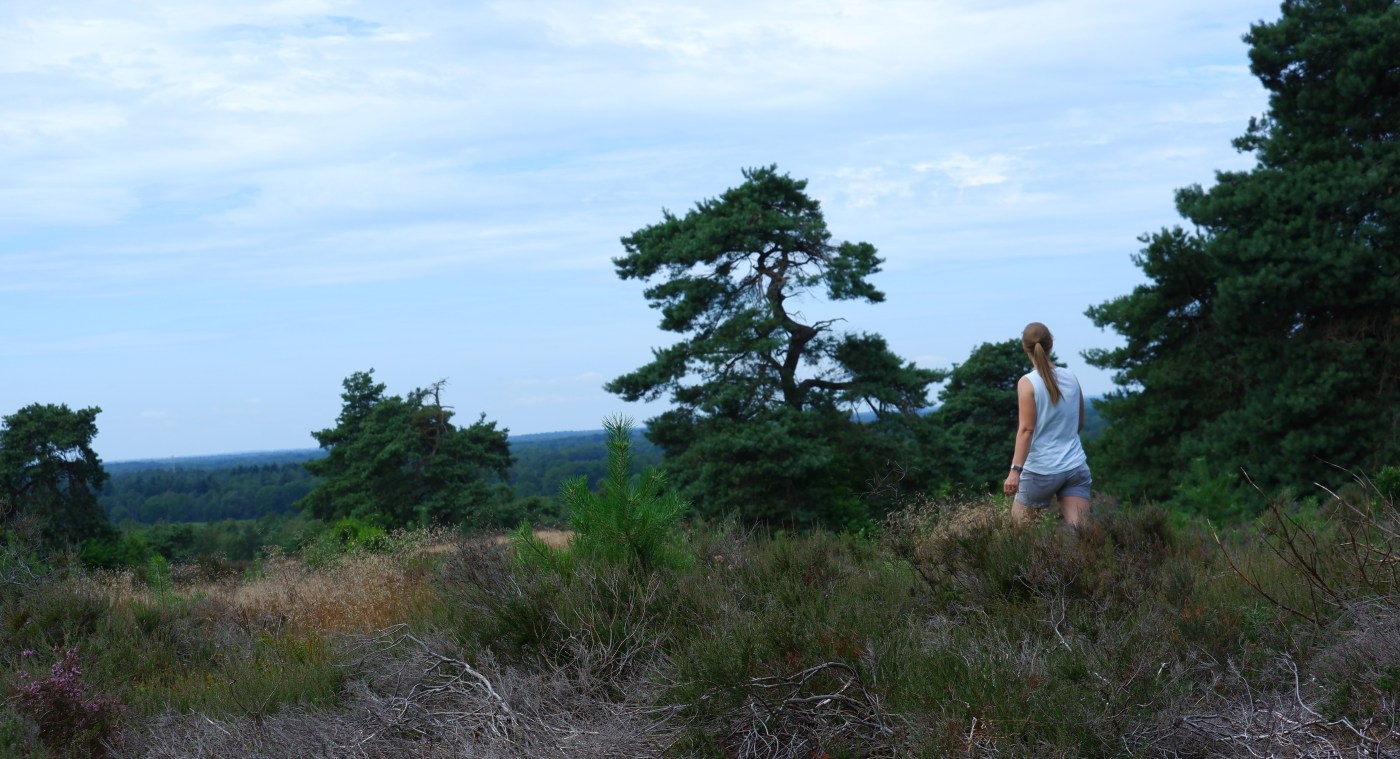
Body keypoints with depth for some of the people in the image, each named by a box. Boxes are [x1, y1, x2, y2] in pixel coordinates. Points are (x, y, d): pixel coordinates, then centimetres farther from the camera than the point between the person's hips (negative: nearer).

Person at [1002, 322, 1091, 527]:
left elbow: (1026, 429, -16)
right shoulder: (1071, 377, 6)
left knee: (1020, 526, 15)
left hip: (1041, 471, -4)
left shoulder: (1028, 383, -8)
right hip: (1076, 467, 4)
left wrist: (1015, 470, -19)